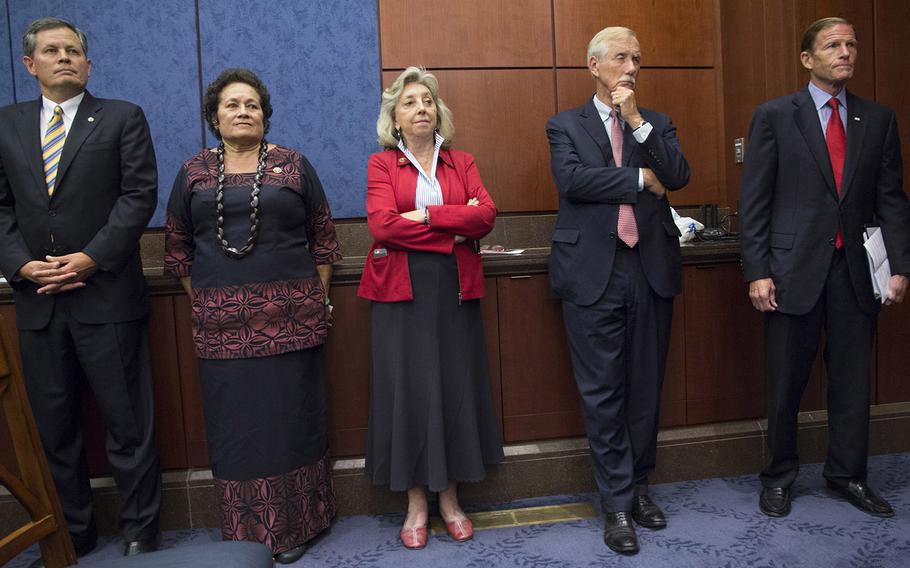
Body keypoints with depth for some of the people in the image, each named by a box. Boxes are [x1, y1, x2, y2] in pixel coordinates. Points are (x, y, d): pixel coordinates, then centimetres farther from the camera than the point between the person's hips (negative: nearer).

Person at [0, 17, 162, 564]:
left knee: (129, 422, 2)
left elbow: (140, 194, -6)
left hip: (107, 294, -3)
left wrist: (93, 257, -14)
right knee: (54, 426, 12)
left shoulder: (123, 118, 4)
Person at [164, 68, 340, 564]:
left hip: (290, 317, -1)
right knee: (234, 424, 8)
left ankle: (293, 525, 21)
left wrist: (318, 299, 1)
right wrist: (202, 300, 7)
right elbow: (177, 248, 12)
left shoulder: (293, 165, 4)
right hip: (222, 325, 2)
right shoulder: (193, 172, 8)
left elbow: (323, 238, 5)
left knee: (289, 418, 6)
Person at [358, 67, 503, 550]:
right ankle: (416, 503, 16)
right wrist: (455, 228, -10)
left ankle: (450, 498, 21)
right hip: (402, 292, -2)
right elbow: (382, 224, -13)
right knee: (408, 388, 1)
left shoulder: (462, 163, 13)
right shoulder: (381, 164, 5)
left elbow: (486, 215, -5)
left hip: (455, 291, 2)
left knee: (455, 386, 6)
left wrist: (426, 214, -14)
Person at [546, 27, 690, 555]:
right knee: (603, 393, 2)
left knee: (646, 389, 10)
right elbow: (571, 179, -12)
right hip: (594, 273, -3)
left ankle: (639, 487, 28)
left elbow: (678, 175, -3)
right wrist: (641, 179, -6)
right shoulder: (566, 124, 7)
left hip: (652, 269, 3)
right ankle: (617, 503, 15)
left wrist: (636, 121, -6)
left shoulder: (657, 124, 15)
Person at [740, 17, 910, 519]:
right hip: (794, 269, -3)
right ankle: (779, 476, 24)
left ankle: (847, 474, 29)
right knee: (787, 381, 7)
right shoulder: (774, 116, -1)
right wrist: (757, 272, -10)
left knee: (852, 378, 11)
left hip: (856, 270, 3)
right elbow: (754, 202, -4)